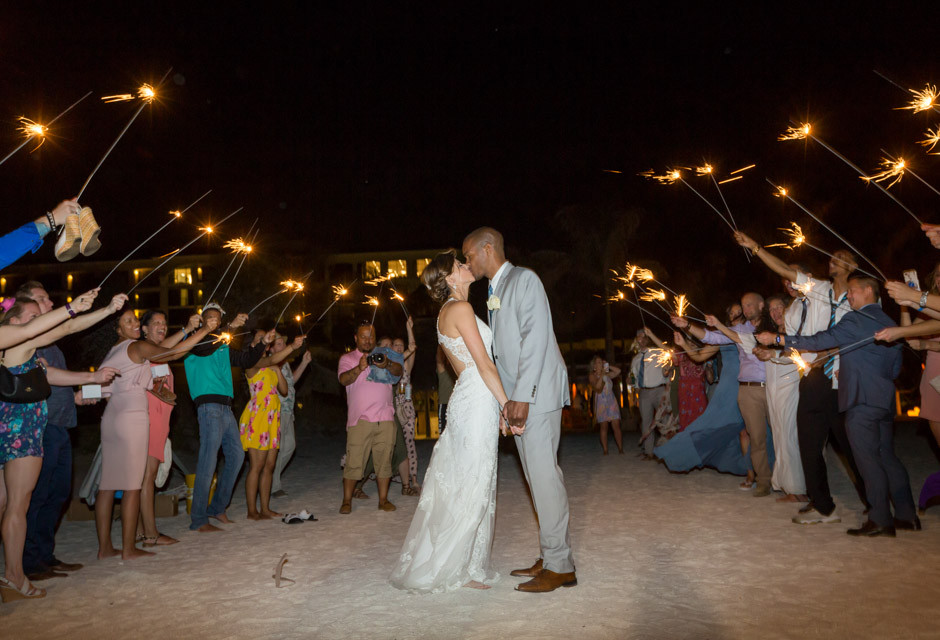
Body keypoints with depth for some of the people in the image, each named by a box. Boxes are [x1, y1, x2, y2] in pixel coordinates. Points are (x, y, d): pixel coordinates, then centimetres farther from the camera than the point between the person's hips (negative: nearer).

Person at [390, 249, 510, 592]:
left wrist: (497, 408, 21)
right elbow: (485, 364, -16)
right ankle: (459, 568, 10)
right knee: (472, 485, -2)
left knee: (457, 483, 15)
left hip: (466, 397, 10)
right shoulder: (461, 309, -12)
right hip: (477, 400, -10)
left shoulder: (446, 312, 17)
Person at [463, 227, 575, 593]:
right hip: (517, 397, 9)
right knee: (539, 476, 11)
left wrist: (522, 396, -21)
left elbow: (536, 337, -16)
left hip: (536, 393, -9)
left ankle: (560, 566, 2)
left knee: (543, 475, -7)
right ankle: (551, 557, 19)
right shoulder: (495, 293, 20)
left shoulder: (524, 279, -7)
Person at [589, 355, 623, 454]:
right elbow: (598, 388, -13)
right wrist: (601, 375, -14)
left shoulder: (607, 375, 15)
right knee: (603, 427, -4)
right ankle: (605, 451, -1)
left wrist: (608, 366, 5)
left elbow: (618, 371, 10)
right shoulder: (592, 376, 0)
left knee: (616, 426, -2)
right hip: (601, 403, -4)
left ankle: (621, 450, 0)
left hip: (612, 402, 4)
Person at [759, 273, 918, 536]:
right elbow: (895, 367, 22)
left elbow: (821, 341, -16)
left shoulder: (856, 319, -10)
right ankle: (907, 516, 18)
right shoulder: (889, 322, 16)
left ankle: (880, 520, -2)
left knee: (868, 458, -5)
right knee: (887, 457, 14)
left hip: (861, 399, -8)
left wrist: (777, 339, -12)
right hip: (885, 399, 9)